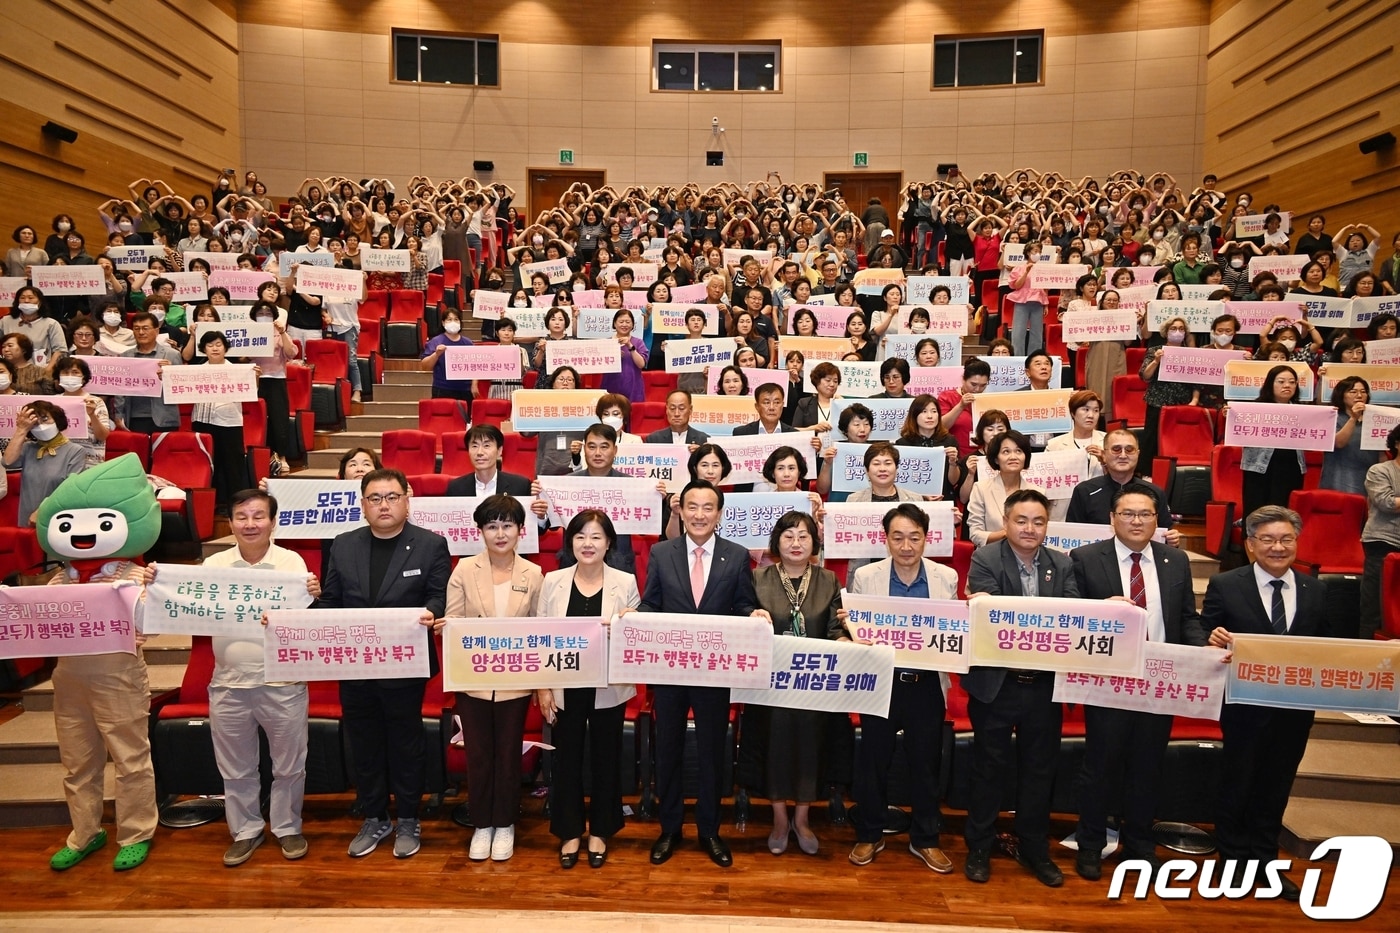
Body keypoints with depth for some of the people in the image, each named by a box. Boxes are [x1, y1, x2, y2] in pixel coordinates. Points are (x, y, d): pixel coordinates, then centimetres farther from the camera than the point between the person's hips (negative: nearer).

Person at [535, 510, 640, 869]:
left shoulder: (625, 583, -5)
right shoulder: (553, 581, -2)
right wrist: (542, 687, -3)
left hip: (608, 688, -1)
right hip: (565, 688, 1)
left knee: (605, 759, 12)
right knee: (567, 759, 12)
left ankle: (600, 832, 31)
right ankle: (569, 832, 30)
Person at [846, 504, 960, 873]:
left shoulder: (947, 577, -1)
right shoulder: (865, 576, -5)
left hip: (926, 685, 1)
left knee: (926, 764, 13)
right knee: (873, 762, 11)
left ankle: (925, 839, 33)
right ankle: (869, 836, 30)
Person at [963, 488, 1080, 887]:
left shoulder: (1063, 565, 4)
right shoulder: (985, 558, -8)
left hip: (1044, 685, 3)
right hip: (995, 683, -3)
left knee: (1039, 768, 15)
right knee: (988, 766, 10)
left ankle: (1035, 849, 33)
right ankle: (979, 847, 26)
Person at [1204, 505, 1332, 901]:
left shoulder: (1315, 591, 3)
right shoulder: (1224, 585, -9)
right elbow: (1207, 641, -8)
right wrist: (1214, 641, -30)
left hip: (1295, 708, 3)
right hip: (1245, 705, -3)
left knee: (1277, 786, 17)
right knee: (1238, 783, 12)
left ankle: (1265, 860, 33)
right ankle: (1233, 858, 29)